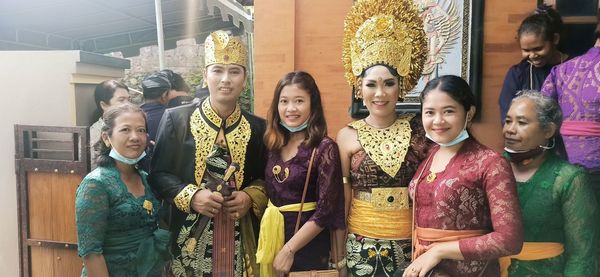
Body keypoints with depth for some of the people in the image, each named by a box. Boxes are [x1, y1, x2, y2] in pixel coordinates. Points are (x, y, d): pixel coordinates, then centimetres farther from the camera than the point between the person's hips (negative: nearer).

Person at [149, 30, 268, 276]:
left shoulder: (257, 127, 3)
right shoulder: (176, 119, -3)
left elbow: (265, 178, 9)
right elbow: (158, 173, -1)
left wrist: (251, 197, -10)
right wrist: (191, 196, -16)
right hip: (190, 236, -1)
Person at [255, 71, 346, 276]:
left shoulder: (325, 148, -15)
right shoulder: (274, 144, 1)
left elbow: (326, 210, -17)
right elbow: (269, 193, 8)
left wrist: (288, 250, -16)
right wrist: (264, 246, 1)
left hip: (307, 243, -5)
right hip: (272, 237, 5)